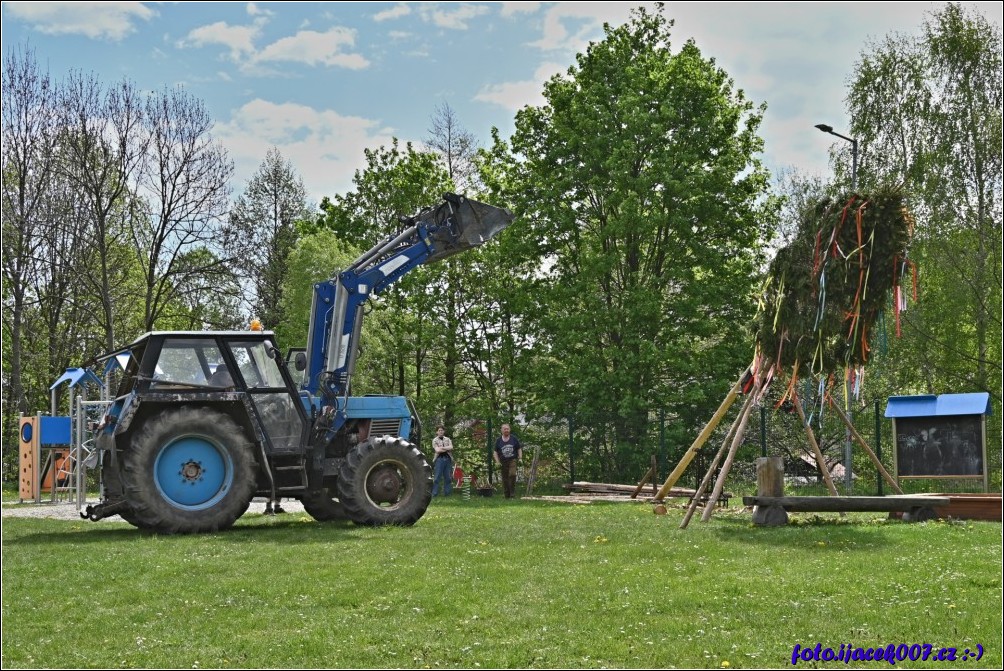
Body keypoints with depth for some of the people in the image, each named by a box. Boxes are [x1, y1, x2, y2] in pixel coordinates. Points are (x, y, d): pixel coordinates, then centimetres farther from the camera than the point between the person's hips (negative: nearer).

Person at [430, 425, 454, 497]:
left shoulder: (447, 439, 16)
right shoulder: (435, 440, 5)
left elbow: (451, 447, 0)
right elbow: (437, 450, -9)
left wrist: (442, 448, -9)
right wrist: (447, 448, -1)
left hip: (448, 459, 4)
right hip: (439, 459, -4)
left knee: (448, 477, 4)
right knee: (437, 477, -7)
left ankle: (447, 493, 10)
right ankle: (433, 494, -6)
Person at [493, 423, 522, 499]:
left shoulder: (514, 439, 6)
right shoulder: (498, 441, 7)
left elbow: (519, 449, 12)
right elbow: (495, 452, 10)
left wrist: (520, 458, -1)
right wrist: (497, 462, -1)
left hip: (513, 460, -2)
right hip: (503, 462, 2)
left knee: (512, 474, -24)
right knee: (505, 479, 2)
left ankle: (512, 492, -15)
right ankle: (507, 495, 11)